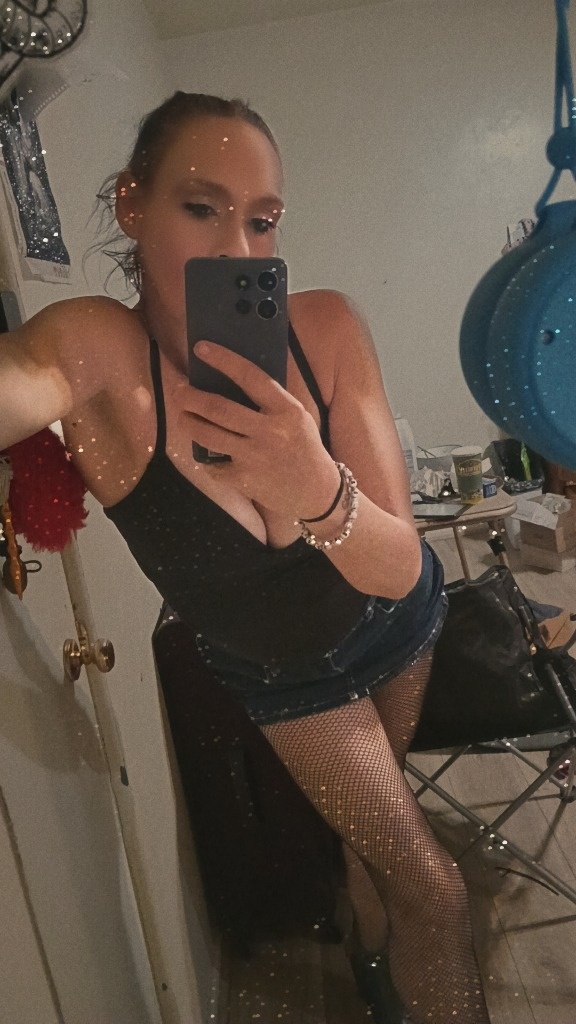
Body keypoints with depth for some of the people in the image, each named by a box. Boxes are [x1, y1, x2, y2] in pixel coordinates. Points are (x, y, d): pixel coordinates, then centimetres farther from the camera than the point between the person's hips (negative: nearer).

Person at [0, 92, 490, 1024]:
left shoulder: (326, 328, -25)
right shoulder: (101, 352, -29)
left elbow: (398, 571, -28)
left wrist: (319, 491, -47)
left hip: (398, 622, 3)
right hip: (280, 670, -2)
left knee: (370, 811, 30)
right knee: (436, 893, 6)